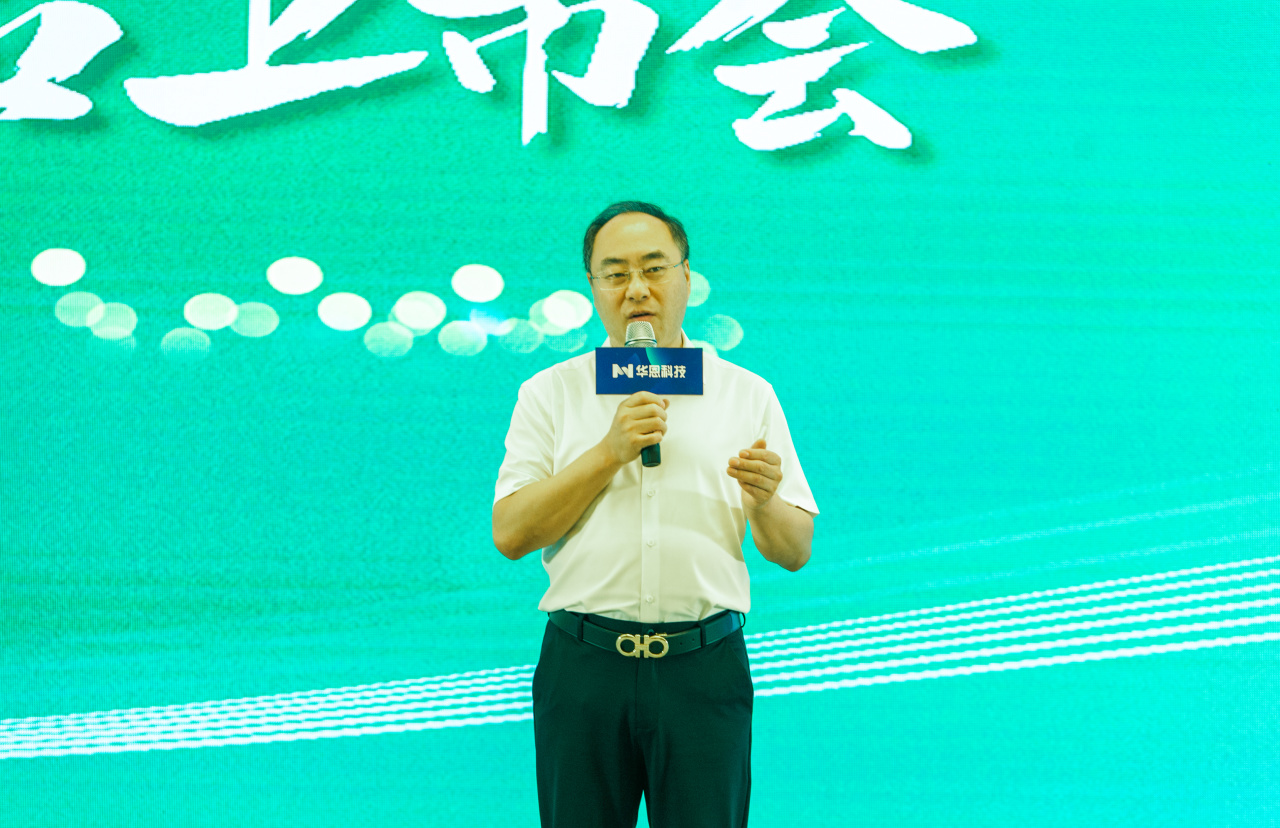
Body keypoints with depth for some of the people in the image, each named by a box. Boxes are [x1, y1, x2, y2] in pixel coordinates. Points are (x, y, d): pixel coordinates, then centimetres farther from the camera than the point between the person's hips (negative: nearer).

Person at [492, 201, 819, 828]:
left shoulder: (748, 395, 8)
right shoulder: (550, 394, 8)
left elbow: (795, 552, 7)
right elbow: (510, 533, -3)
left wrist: (764, 501, -15)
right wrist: (610, 451, -11)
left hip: (705, 666, 0)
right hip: (583, 665, 0)